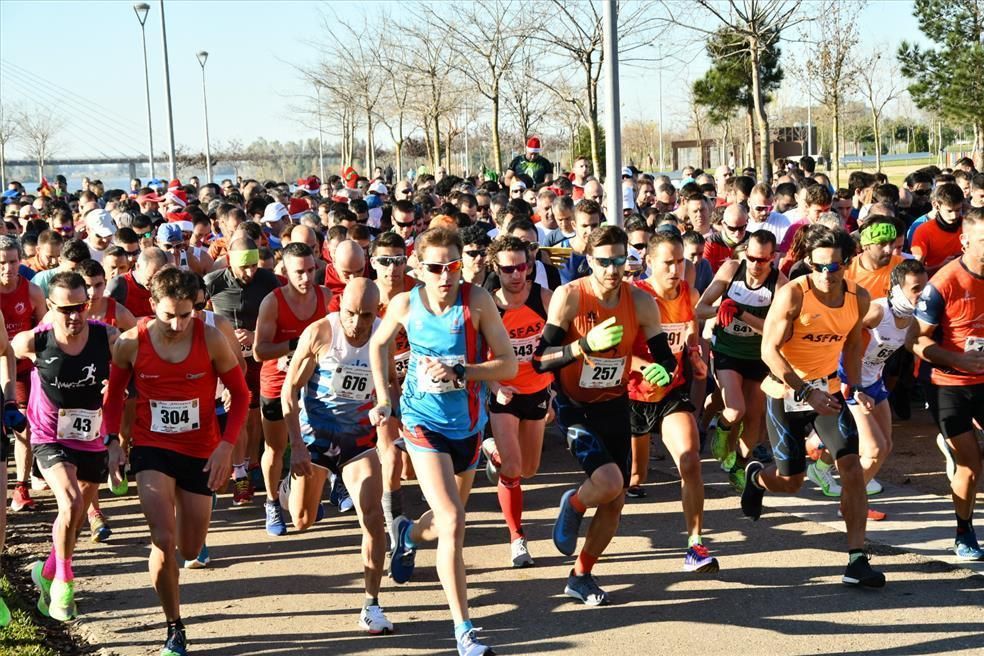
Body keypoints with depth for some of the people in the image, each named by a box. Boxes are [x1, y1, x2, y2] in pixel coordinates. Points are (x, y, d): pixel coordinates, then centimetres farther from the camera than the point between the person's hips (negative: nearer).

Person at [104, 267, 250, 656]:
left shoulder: (211, 340, -14)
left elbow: (240, 394, -3)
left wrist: (226, 446, -13)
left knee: (189, 551, 11)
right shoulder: (131, 343, -12)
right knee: (164, 540, -19)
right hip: (151, 448, -1)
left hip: (201, 452, 1)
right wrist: (112, 439, -6)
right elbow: (114, 393, 5)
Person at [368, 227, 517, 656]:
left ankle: (409, 534, 60)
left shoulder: (477, 301, -14)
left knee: (450, 519, 23)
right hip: (424, 422, -2)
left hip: (468, 424, 2)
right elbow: (379, 345, 11)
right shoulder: (405, 304, -9)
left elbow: (508, 365, -14)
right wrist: (382, 399, 3)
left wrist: (460, 372, -28)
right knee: (452, 523, -16)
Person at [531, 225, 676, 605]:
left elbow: (665, 357, 1)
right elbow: (540, 360, -20)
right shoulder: (569, 297, -17)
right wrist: (586, 344, -34)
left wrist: (662, 371, -23)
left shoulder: (641, 303, -8)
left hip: (615, 406, 4)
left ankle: (581, 576, 28)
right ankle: (573, 505, 12)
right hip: (575, 406, -4)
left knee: (615, 500, 7)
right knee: (608, 482, -25)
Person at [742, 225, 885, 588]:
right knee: (791, 481, 5)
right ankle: (756, 476, 44)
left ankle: (857, 560, -12)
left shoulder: (858, 298, -4)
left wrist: (854, 387, 1)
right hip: (787, 392, -4)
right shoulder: (792, 295, -20)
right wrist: (806, 392, -25)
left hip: (828, 390, 4)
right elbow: (769, 350, -20)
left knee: (851, 465, -14)